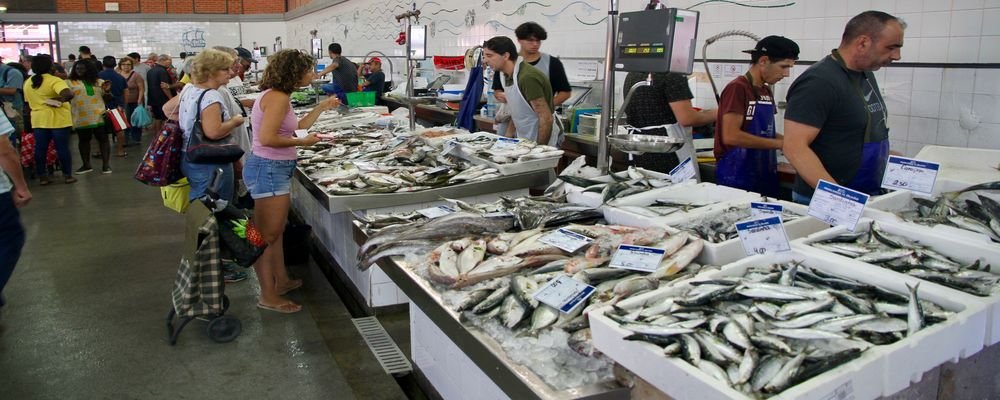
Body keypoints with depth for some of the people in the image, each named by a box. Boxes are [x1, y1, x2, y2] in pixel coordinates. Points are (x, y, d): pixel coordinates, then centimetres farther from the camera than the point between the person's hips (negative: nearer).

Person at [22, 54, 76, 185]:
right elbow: (68, 94, -31)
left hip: (38, 120, 6)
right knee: (62, 148, 2)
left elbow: (28, 101, 19)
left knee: (40, 149, 8)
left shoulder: (28, 83, 10)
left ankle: (42, 177, 11)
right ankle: (67, 175, 9)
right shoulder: (54, 81, -14)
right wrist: (59, 99, -15)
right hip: (58, 120, -6)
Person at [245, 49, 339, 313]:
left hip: (276, 170, 11)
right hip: (269, 169, -11)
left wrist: (322, 107, 24)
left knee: (275, 231, 20)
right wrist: (302, 142, -15)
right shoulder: (278, 97, -18)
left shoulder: (278, 96, 13)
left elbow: (298, 126, 25)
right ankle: (268, 296, 6)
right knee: (267, 236, -2)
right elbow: (267, 138, -26)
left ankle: (281, 281, 34)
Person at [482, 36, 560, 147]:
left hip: (544, 142, -8)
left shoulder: (527, 77, -21)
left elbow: (546, 119, -21)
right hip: (524, 140, 8)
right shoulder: (508, 75, 6)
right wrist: (507, 138, 10)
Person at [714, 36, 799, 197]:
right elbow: (731, 136, -21)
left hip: (765, 176, 8)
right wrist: (780, 144, -17)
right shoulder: (737, 88, -13)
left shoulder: (767, 92, 11)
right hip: (736, 178, -8)